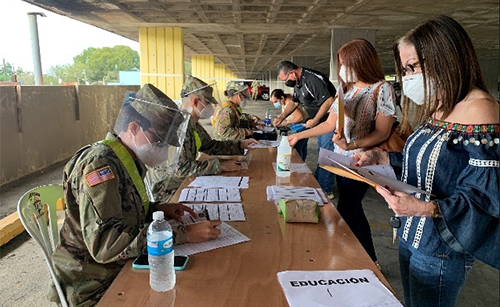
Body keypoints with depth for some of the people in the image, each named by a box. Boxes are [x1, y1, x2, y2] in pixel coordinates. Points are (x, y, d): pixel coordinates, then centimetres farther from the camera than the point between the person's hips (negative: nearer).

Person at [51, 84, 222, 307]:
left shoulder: (130, 159, 4)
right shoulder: (99, 164, -23)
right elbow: (106, 243, -30)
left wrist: (157, 208, 0)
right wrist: (182, 234, -31)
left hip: (124, 265, 8)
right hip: (96, 287, -8)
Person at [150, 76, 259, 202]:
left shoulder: (193, 124, 7)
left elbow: (209, 145, 20)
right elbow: (179, 167, -29)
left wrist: (240, 145, 11)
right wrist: (219, 166, -25)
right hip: (169, 193, -9)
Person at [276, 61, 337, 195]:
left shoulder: (313, 79, -23)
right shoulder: (298, 83, 10)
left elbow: (329, 101, -27)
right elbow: (294, 102, 24)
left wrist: (315, 120, -20)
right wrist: (281, 117, 13)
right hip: (321, 121, 10)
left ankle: (326, 190, 1)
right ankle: (316, 182, 24)